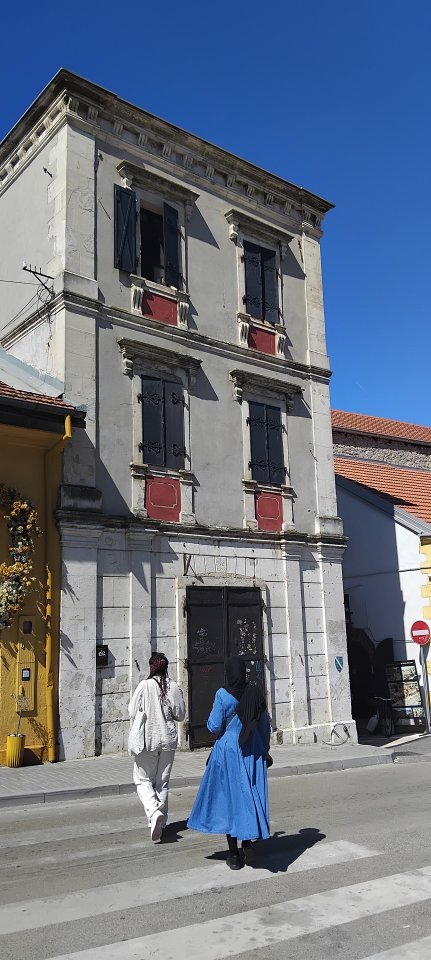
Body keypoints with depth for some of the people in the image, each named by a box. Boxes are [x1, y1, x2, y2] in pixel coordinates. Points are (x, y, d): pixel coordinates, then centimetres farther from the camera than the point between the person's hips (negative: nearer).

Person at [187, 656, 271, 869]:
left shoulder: (222, 695, -12)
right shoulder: (256, 693, -1)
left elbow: (214, 726, -11)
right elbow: (265, 726, 5)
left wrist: (210, 718, 11)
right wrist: (265, 750, 17)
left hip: (228, 750, -3)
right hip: (252, 753, 3)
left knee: (229, 797, 7)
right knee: (250, 795, 16)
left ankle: (234, 855, 11)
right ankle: (247, 841, 8)